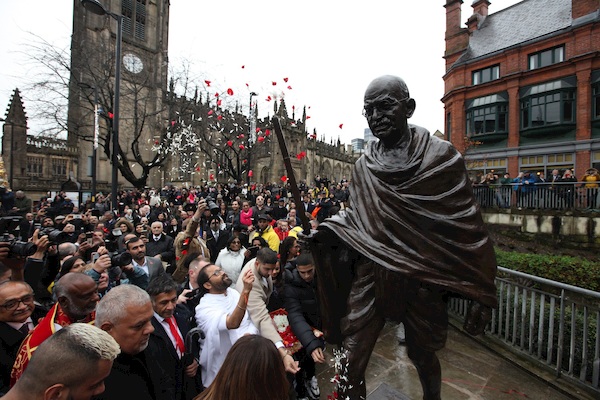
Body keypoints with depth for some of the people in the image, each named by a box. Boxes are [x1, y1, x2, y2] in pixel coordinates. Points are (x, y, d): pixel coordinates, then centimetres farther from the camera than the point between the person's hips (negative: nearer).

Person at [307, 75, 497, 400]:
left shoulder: (441, 157, -8)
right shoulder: (363, 166, 2)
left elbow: (468, 228, -6)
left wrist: (480, 295, -6)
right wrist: (326, 231, -8)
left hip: (420, 279, -1)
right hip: (369, 275, 2)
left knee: (421, 353, 22)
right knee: (351, 358, 7)